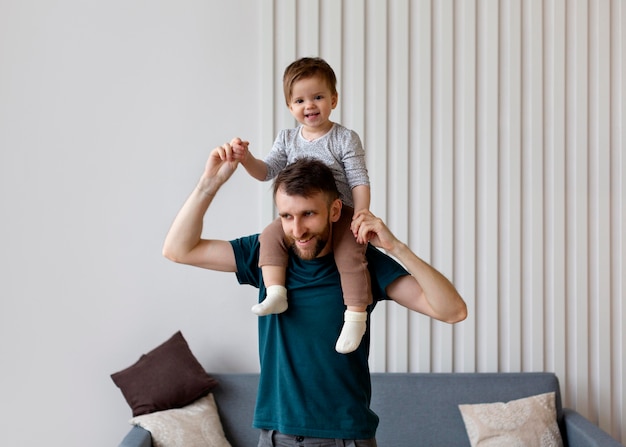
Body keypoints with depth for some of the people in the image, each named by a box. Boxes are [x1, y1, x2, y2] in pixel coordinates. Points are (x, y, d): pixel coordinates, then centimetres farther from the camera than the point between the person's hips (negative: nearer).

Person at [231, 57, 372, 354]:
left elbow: (360, 182, -8)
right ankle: (275, 293, -21)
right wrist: (247, 159, -19)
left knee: (350, 254, -25)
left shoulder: (345, 139, -5)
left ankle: (356, 316, -16)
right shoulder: (287, 139, 7)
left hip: (340, 214, -3)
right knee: (271, 234, -21)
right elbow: (267, 171, 1)